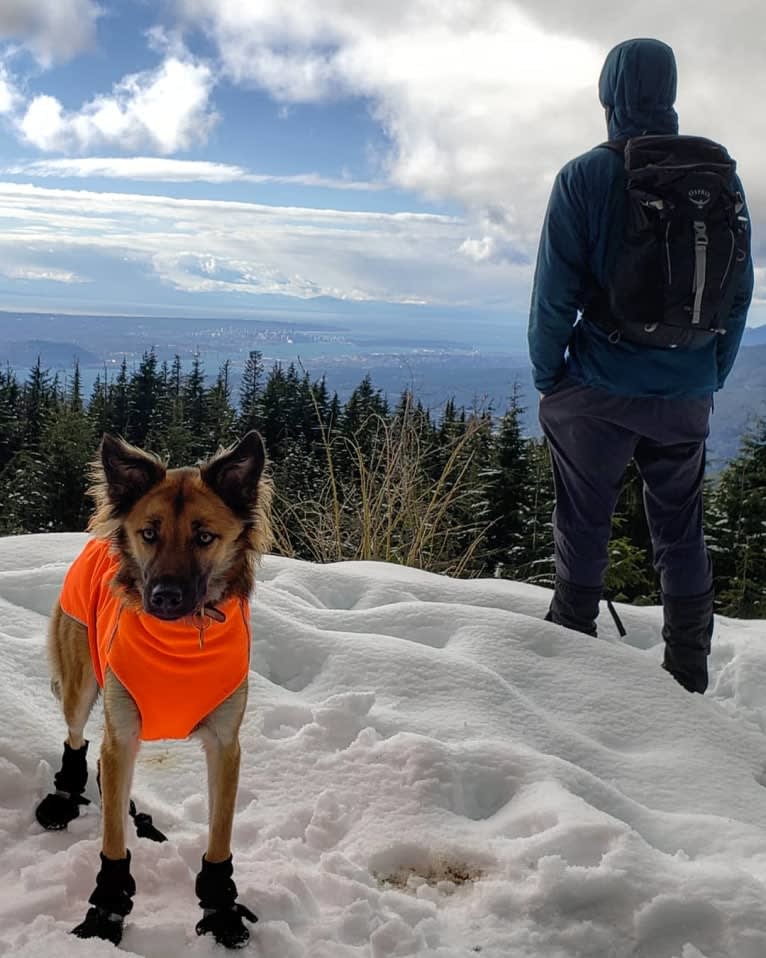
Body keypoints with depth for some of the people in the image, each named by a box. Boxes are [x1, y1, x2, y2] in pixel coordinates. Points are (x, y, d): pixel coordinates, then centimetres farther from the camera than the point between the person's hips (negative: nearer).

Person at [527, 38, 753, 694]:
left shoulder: (584, 176, -8)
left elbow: (556, 293, -10)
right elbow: (739, 290, 7)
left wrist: (545, 376, 2)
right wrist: (712, 375, 16)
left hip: (598, 390, -3)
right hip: (687, 393, 4)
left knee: (584, 521, 12)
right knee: (681, 527, 14)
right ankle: (689, 672, 22)